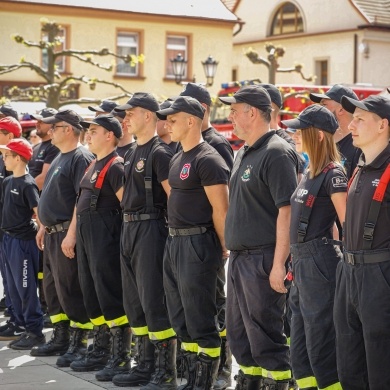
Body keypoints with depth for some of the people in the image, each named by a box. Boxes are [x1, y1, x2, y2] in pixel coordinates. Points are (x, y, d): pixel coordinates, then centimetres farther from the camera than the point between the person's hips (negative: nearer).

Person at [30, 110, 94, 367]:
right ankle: (60, 338, 23)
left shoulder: (81, 158, -14)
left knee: (70, 289, -6)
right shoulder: (60, 158, 16)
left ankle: (79, 343, 1)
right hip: (52, 233, 10)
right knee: (52, 287, 14)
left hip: (67, 234, -10)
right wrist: (44, 227, 21)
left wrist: (72, 234, -25)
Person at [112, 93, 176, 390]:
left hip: (151, 229, -10)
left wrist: (174, 234, -18)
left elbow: (175, 197, -16)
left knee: (154, 301, -8)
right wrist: (128, 224, 17)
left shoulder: (159, 153, -12)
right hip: (129, 228, 10)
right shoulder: (132, 153, 15)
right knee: (134, 301, 13)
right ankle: (146, 365, 21)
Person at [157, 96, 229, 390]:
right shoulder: (177, 160, 15)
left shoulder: (208, 159, -14)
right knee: (180, 318, 14)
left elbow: (221, 209, -16)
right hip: (175, 242, 10)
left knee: (200, 320, -4)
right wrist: (174, 239, 16)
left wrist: (224, 248, -13)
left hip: (197, 244, -10)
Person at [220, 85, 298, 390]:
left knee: (265, 333, -5)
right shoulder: (243, 154, 16)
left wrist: (279, 264, -24)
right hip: (239, 257, 10)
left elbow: (287, 210, -20)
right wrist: (232, 250, 18)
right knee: (238, 331, 16)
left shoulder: (277, 153, -14)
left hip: (263, 259, -10)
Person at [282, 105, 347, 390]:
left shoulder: (333, 173, -13)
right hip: (301, 260, 9)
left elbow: (349, 223, -15)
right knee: (300, 335, 13)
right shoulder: (310, 172, 14)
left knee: (320, 336, -4)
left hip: (320, 261, -9)